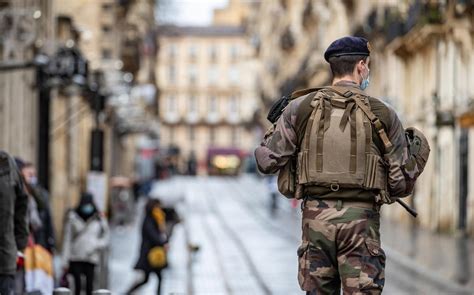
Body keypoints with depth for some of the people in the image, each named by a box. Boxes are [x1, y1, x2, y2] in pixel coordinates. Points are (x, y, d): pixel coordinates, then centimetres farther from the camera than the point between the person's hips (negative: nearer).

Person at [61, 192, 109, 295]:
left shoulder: (99, 220, 7)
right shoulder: (73, 218, 5)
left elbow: (105, 239, 12)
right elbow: (67, 239, 5)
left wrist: (95, 245, -9)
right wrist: (65, 260, 0)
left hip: (91, 258, 1)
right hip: (75, 258, -1)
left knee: (89, 286, -5)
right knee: (77, 284, -9)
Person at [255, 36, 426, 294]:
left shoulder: (301, 108, 3)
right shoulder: (382, 114, 0)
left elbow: (267, 161, 3)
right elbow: (403, 182, 1)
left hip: (316, 215, 2)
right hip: (360, 218, -2)